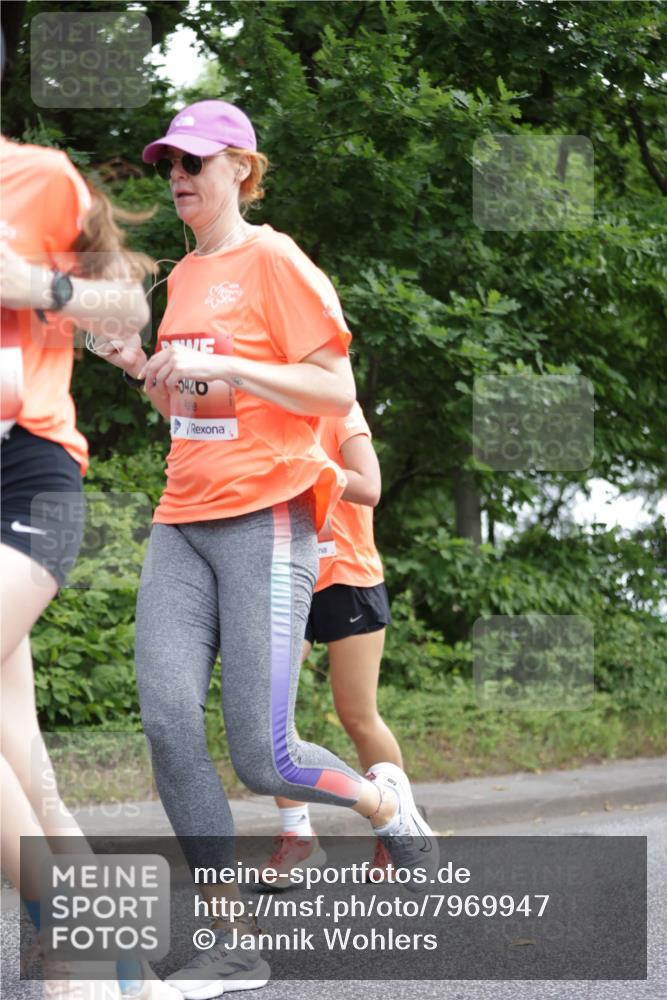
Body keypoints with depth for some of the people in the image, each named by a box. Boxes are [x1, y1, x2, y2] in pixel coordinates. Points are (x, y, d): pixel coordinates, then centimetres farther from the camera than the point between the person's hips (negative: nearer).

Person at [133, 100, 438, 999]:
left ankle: (383, 800, 23)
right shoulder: (182, 277, 18)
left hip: (265, 518, -7)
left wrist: (222, 365, -18)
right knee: (169, 721, -11)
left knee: (262, 757, -10)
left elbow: (335, 391, -10)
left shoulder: (273, 261, -4)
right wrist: (162, 381, 9)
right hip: (182, 521, 7)